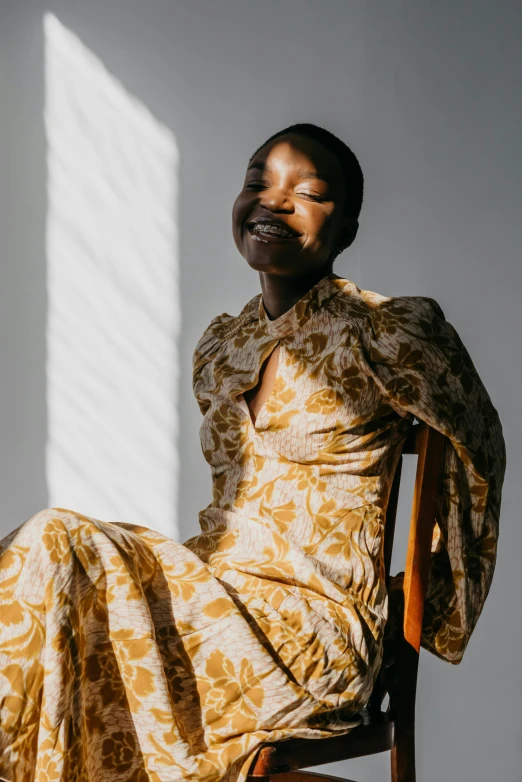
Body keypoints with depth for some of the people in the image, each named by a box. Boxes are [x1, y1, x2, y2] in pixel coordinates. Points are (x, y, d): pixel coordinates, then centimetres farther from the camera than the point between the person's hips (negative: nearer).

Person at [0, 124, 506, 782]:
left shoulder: (381, 332, -8)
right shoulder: (219, 347, 12)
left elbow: (477, 446, 4)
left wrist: (440, 611, 12)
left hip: (311, 630, -6)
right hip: (221, 590, 6)